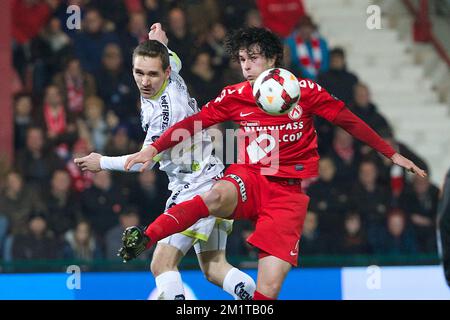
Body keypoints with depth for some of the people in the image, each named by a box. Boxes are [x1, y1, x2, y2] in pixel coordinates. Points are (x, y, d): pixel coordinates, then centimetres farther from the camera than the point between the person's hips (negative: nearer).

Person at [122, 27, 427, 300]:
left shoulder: (304, 91, -1)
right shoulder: (235, 96, 3)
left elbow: (350, 121, 6)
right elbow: (192, 123, 3)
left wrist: (393, 155, 8)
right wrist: (153, 148, -10)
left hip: (288, 192, 0)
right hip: (249, 180, 0)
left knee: (268, 289, -15)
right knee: (217, 196, -39)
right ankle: (142, 239, -47)